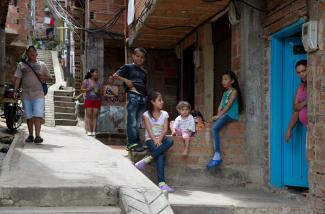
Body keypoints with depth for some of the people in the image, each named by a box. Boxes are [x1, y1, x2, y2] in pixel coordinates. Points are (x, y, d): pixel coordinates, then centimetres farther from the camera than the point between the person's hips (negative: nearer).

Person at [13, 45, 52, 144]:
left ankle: (37, 135, -17)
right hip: (26, 94, 1)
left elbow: (49, 77, 17)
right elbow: (17, 78, 5)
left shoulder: (42, 65, 13)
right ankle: (30, 135, 14)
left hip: (38, 94, -1)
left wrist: (43, 77, -4)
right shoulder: (21, 65, 12)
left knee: (38, 115, -13)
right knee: (29, 116, 6)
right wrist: (15, 90, -7)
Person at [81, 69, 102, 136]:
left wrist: (98, 92, -8)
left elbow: (101, 93, 13)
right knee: (89, 115, -6)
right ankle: (89, 131, -7)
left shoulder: (98, 82, 10)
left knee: (95, 115, -5)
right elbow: (82, 90, 0)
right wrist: (89, 89, -15)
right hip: (88, 100, -2)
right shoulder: (86, 81, 3)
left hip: (96, 101, 2)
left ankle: (94, 131, -7)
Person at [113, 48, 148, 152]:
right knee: (132, 121, -7)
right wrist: (126, 80, -13)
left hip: (142, 97, 6)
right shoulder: (128, 67, 5)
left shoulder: (144, 72, 20)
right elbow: (115, 75, 0)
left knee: (137, 122, 8)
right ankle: (132, 143, -6)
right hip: (133, 96, -6)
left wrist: (147, 98, 13)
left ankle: (137, 142, 12)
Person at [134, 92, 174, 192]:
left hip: (161, 138, 3)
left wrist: (160, 139, -19)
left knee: (170, 141, -34)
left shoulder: (164, 114, 12)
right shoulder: (147, 114, 3)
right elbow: (149, 129, -8)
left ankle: (147, 159, -36)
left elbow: (165, 129, 0)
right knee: (160, 154, -34)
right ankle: (161, 182, -38)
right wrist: (155, 140, -24)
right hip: (150, 139, -3)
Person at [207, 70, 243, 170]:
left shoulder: (234, 91, -1)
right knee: (213, 129, -11)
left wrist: (219, 115, -14)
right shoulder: (225, 92, 24)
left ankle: (217, 156, -29)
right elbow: (220, 105, 15)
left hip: (231, 114, -8)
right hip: (223, 114, 8)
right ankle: (216, 156, -14)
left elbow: (229, 105, -10)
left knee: (214, 128, -26)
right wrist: (218, 115, -3)